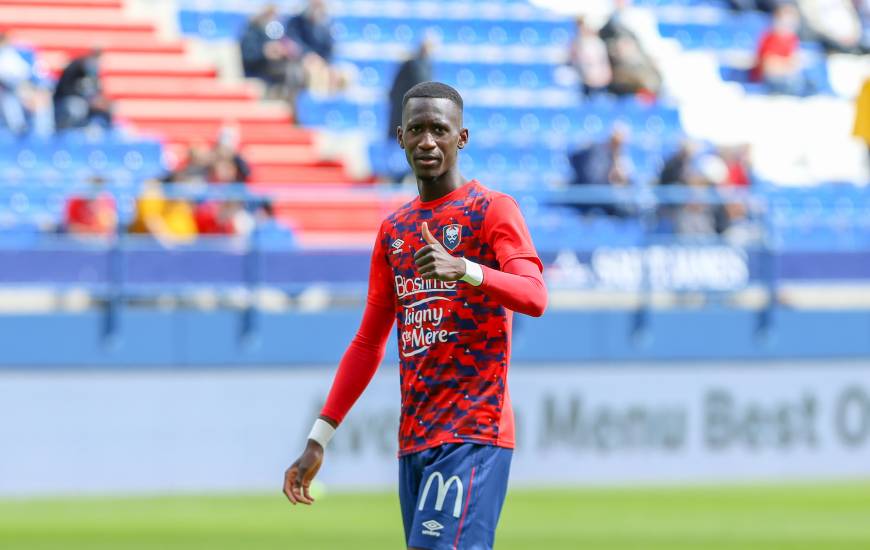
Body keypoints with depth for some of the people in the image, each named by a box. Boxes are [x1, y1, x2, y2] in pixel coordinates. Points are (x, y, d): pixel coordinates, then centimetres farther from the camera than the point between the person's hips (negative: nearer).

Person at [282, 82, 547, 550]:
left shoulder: (492, 210, -1)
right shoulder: (394, 230, 19)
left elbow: (535, 297, -18)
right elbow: (368, 343, 22)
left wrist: (464, 270, -36)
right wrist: (318, 440, 16)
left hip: (472, 434, -7)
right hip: (412, 439, 7)